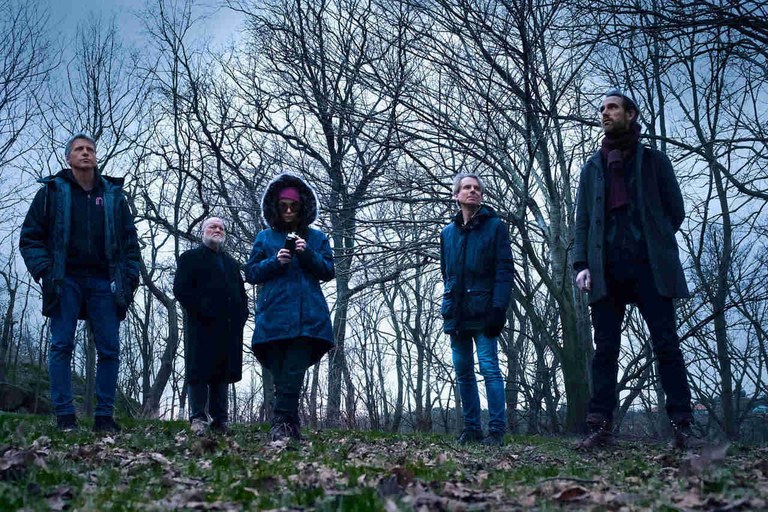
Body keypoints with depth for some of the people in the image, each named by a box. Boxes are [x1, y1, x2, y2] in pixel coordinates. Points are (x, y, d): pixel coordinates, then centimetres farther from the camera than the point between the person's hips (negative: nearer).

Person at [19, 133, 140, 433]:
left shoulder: (113, 195, 14)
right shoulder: (52, 191, 9)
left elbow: (130, 240, 15)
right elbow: (30, 236, 6)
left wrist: (129, 278, 4)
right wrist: (44, 271, -7)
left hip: (103, 282, 2)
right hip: (66, 280, -2)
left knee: (110, 349, -3)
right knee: (62, 345, -5)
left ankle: (104, 416, 3)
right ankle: (65, 416, -2)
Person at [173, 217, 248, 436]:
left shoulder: (232, 263, 26)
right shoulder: (190, 258, 9)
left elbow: (241, 294, 23)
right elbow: (181, 289, -4)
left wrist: (240, 316, 5)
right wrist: (201, 311, -15)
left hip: (228, 328, 5)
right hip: (203, 326, -5)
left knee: (222, 373, 5)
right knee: (200, 372, -6)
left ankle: (220, 420, 9)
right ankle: (198, 419, -5)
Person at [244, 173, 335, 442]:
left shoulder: (316, 238, 15)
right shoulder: (265, 237, 15)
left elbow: (328, 272, 9)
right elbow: (251, 273, 11)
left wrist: (308, 254, -7)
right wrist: (275, 262, -6)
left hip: (308, 317, -1)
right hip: (274, 316, 1)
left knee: (292, 374, -11)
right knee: (282, 375, -1)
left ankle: (282, 424, -11)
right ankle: (290, 425, 4)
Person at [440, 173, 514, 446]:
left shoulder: (495, 226, 1)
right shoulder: (448, 232, 15)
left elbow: (504, 270, -5)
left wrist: (498, 308, -15)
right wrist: (448, 304, 10)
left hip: (483, 310, -5)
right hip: (456, 314, 5)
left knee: (489, 367, -9)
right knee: (463, 371, 8)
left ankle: (496, 430, -5)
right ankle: (471, 428, 16)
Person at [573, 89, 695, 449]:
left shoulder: (653, 160, 12)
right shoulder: (592, 168, 18)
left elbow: (675, 210, 10)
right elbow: (582, 221, 11)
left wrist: (652, 243, 2)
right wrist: (581, 263, 0)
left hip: (650, 266, -2)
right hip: (606, 269, 2)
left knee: (666, 345, -3)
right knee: (605, 349, -1)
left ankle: (682, 426, -1)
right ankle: (600, 427, -1)